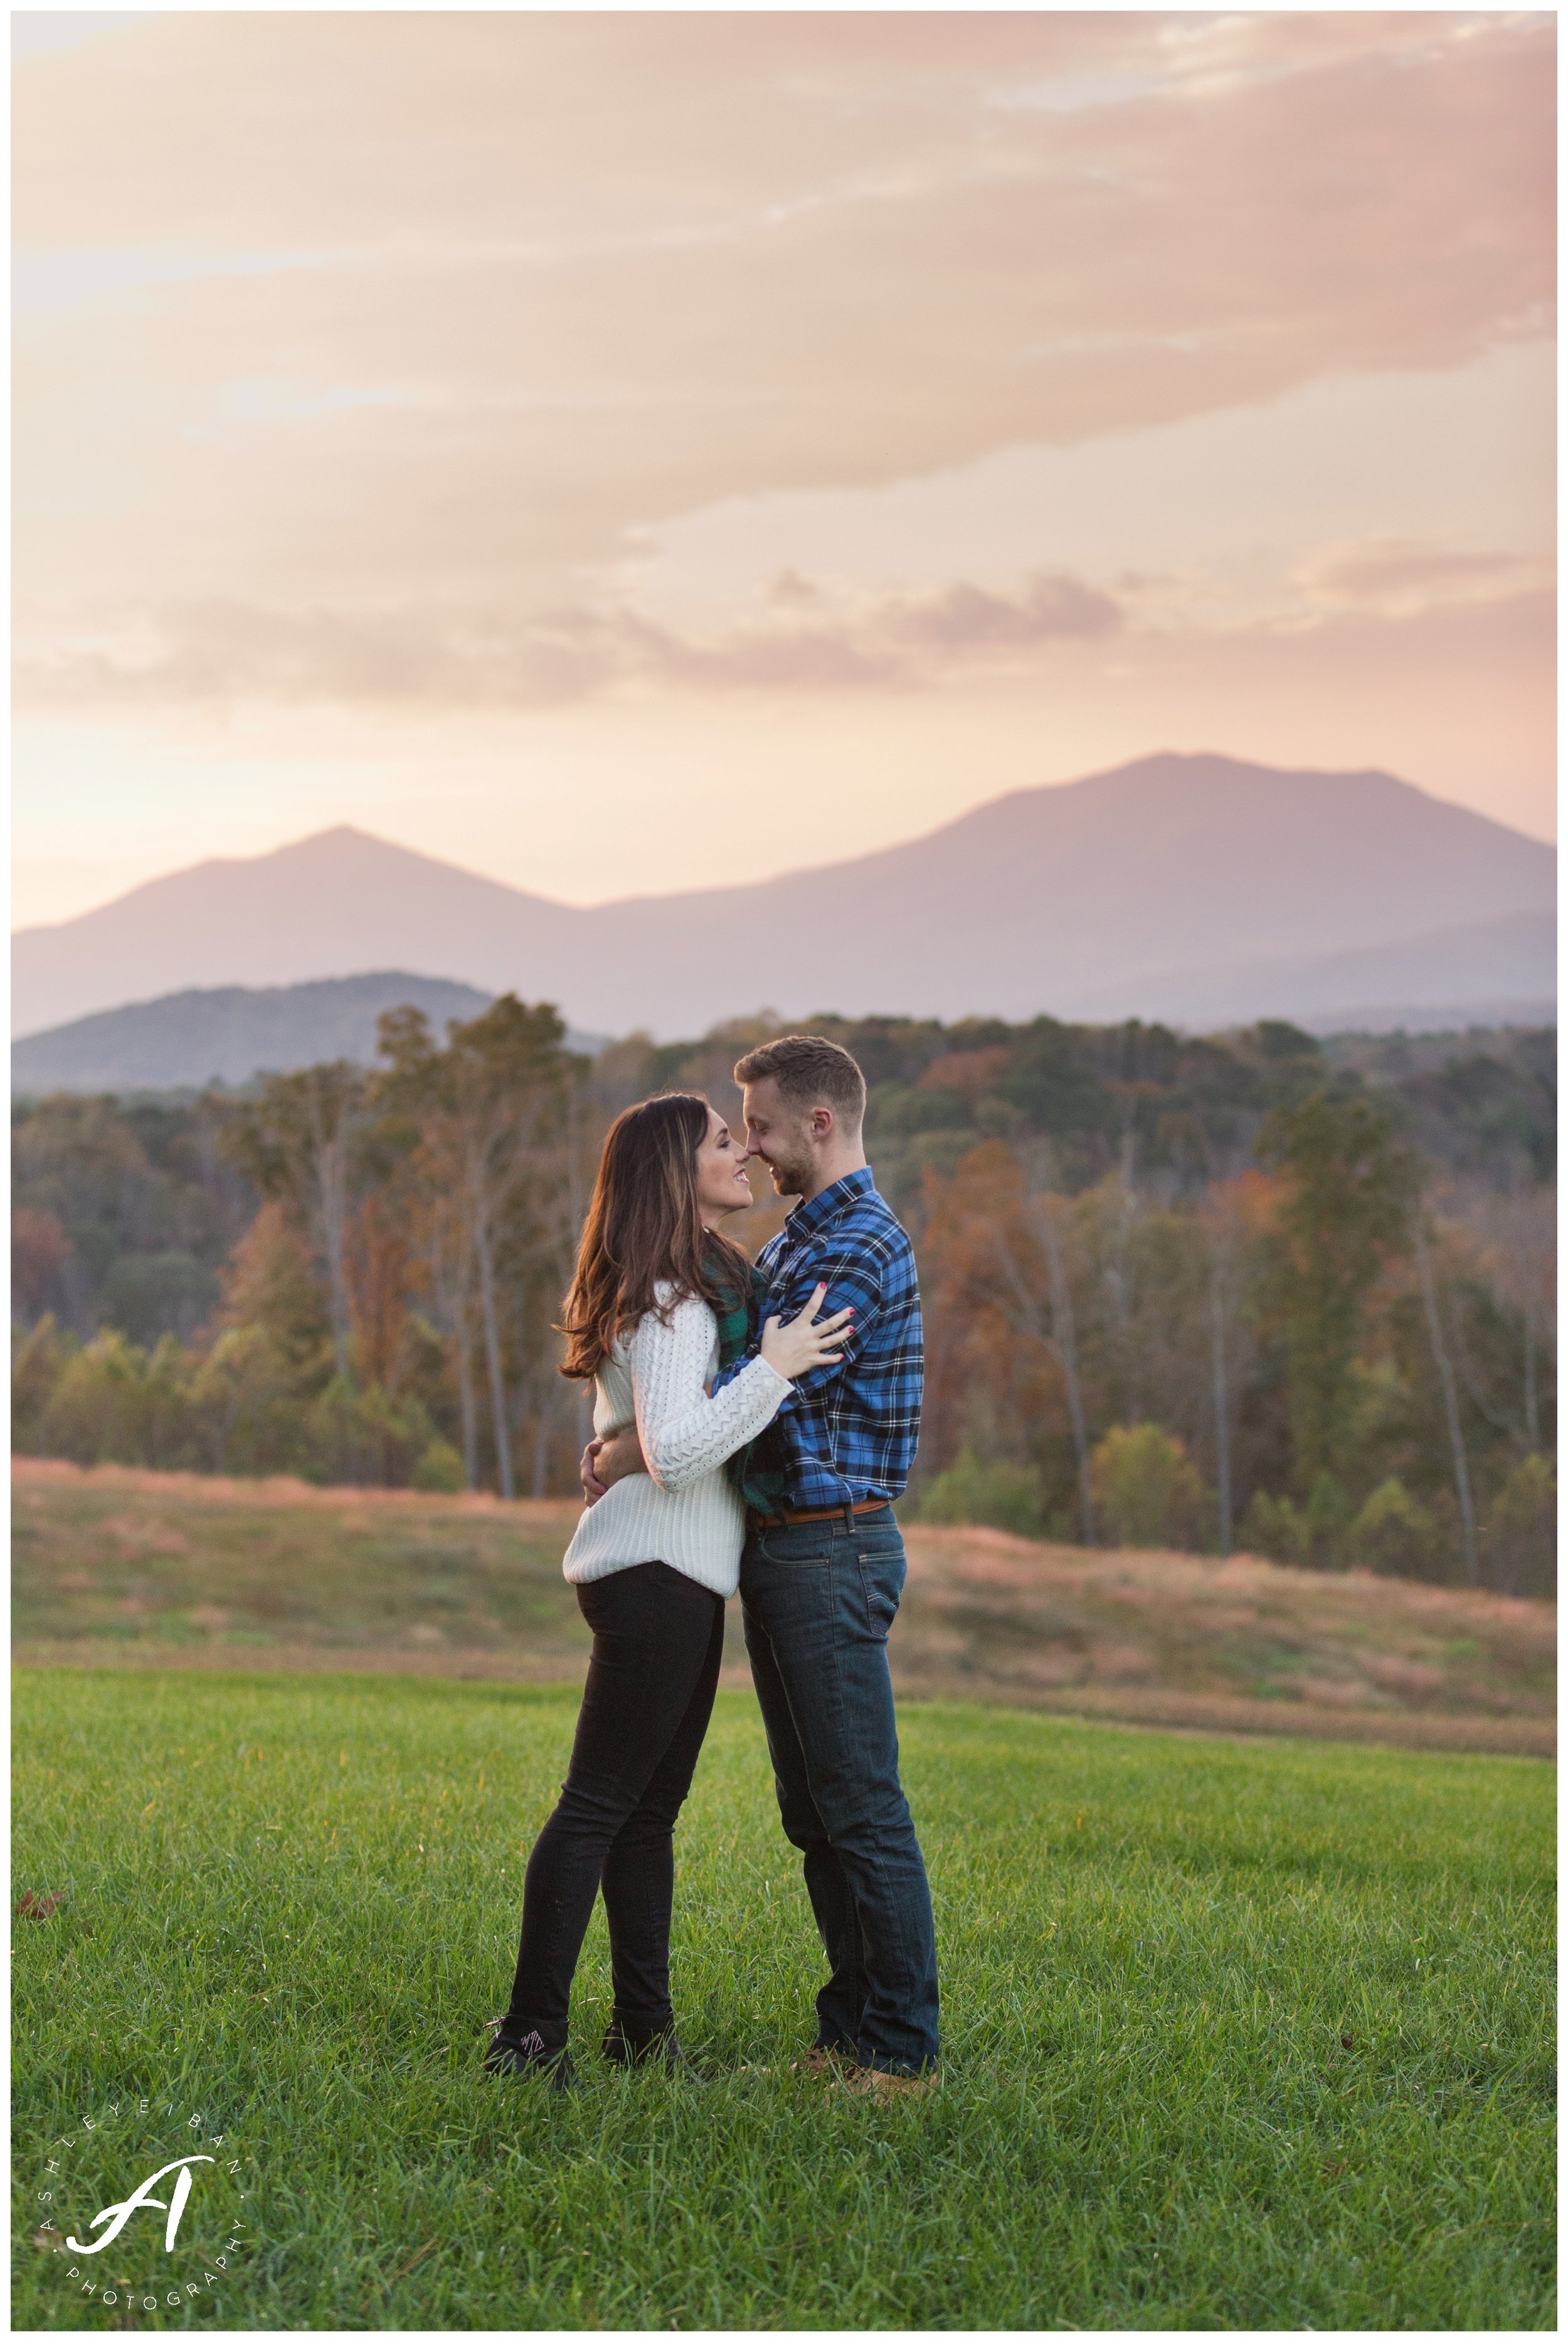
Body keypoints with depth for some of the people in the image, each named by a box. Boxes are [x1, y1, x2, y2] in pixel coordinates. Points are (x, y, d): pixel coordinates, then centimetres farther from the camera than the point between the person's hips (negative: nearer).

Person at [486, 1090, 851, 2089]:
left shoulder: (708, 1280, 16)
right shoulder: (669, 1303, -16)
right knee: (600, 1803, -8)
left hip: (677, 1575, 10)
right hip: (656, 1570, -10)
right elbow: (677, 1453, -25)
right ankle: (530, 2034, -6)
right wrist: (772, 1369, -23)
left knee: (652, 1807, 12)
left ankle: (644, 2028, 18)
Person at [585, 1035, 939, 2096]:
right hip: (775, 1545, 10)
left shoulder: (863, 1249, -16)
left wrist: (632, 1457, -9)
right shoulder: (792, 1243, 17)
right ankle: (850, 2028, 20)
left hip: (835, 1550, -10)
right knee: (813, 1813, 13)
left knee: (863, 1811, -6)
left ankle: (905, 2049, -1)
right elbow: (748, 1376, 20)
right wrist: (627, 1442, 3)